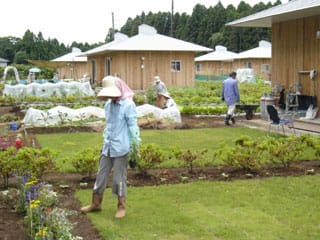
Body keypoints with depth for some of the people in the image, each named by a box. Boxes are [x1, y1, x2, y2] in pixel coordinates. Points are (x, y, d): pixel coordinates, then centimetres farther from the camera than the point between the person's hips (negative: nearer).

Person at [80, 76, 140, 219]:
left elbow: (133, 126, -13)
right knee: (101, 175, 14)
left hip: (121, 148, -7)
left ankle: (121, 206, 18)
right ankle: (96, 203, 27)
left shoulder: (128, 105, -13)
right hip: (107, 147, 7)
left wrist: (135, 147, -13)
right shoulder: (108, 104, 9)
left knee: (119, 178, 3)